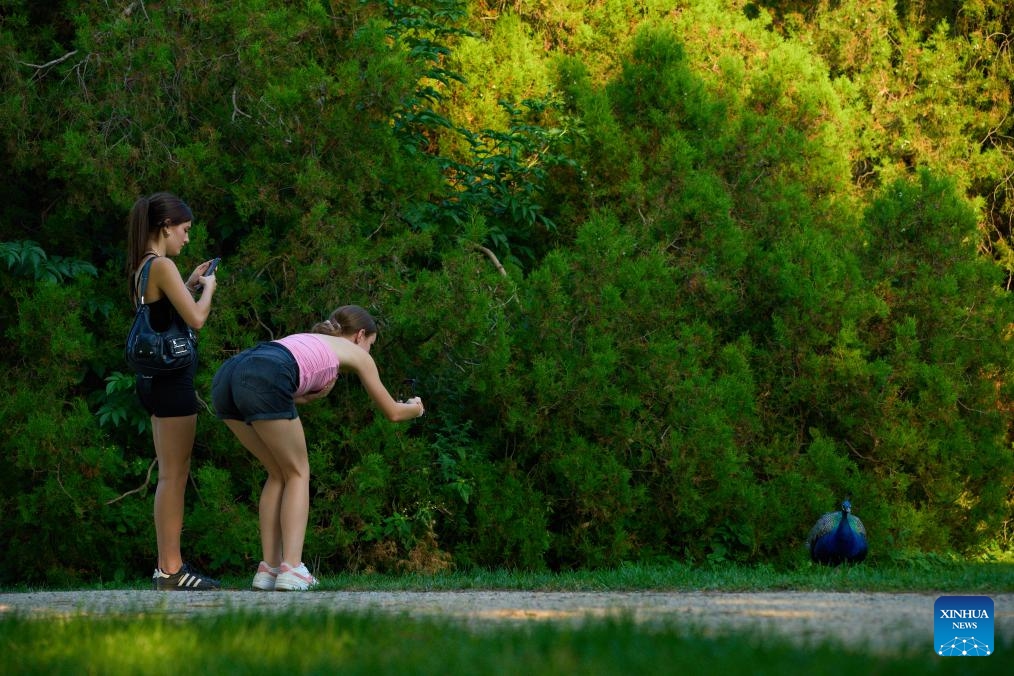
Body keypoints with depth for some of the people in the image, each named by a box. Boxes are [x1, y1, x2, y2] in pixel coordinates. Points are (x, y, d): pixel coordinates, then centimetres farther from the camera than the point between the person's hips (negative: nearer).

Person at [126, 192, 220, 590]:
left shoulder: (142, 268, 13)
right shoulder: (162, 266, -15)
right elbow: (195, 319, -19)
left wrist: (189, 285, 19)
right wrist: (207, 288, -2)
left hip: (155, 378, 10)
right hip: (172, 380, -10)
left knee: (172, 475, 14)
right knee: (174, 475, -6)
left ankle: (169, 564, 16)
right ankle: (170, 570, -5)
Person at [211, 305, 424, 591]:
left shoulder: (308, 340, 39)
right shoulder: (356, 353, 24)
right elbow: (392, 412, 34)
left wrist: (313, 394, 22)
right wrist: (414, 408, 54)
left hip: (225, 377, 6)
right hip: (264, 381, -6)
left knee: (278, 473, 21)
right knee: (298, 473, 12)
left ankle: (268, 567, 16)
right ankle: (291, 569, 0)